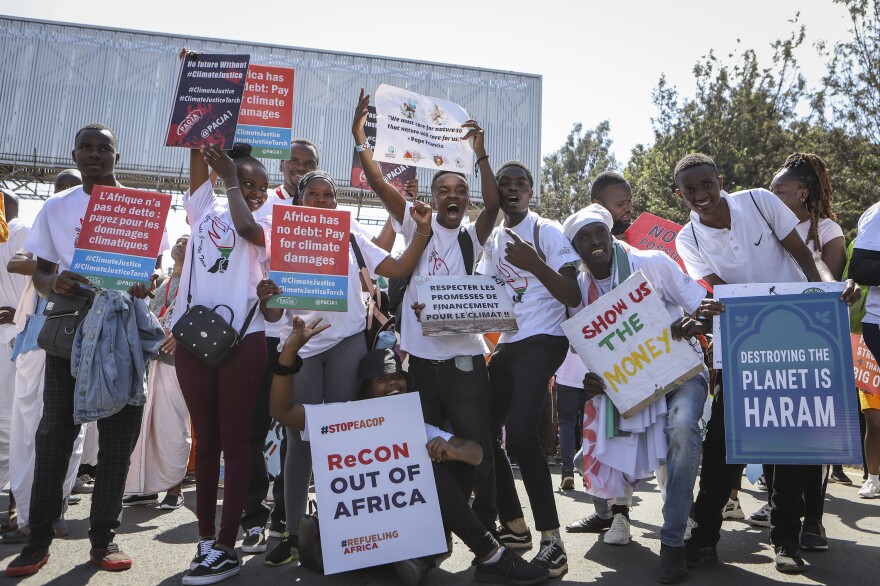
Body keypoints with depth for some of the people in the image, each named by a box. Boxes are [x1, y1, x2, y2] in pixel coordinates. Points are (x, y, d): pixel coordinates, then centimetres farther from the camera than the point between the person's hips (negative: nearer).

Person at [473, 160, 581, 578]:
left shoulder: (548, 231, -5)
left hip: (543, 341, -7)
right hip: (506, 343, 7)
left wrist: (536, 264, -24)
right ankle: (514, 525, 24)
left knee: (519, 431, -22)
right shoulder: (492, 239, 15)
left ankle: (551, 539, -11)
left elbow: (574, 297, -11)